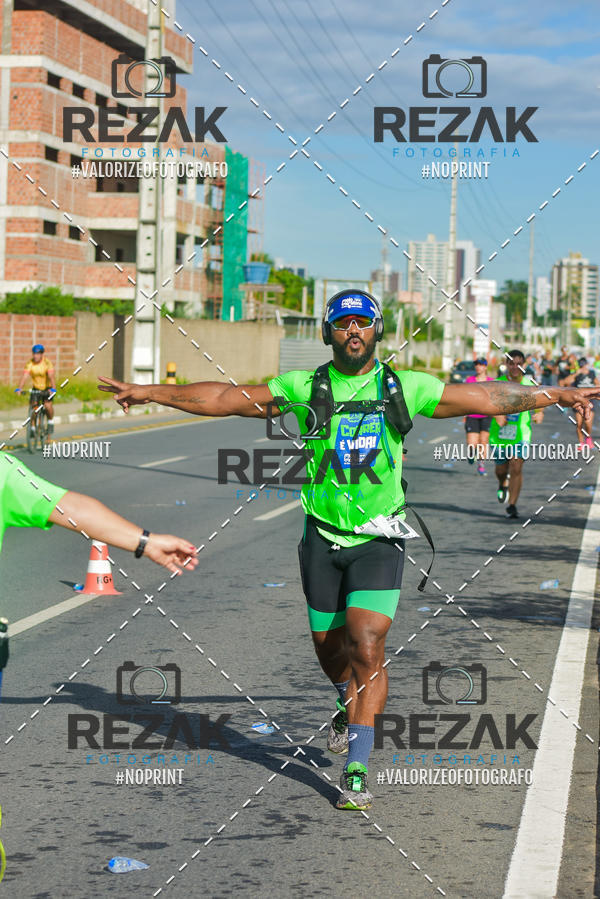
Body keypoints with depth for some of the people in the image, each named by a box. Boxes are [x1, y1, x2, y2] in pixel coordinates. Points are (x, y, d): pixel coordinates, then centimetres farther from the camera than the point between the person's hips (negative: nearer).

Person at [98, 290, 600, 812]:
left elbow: (489, 398, 3)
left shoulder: (404, 388, -2)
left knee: (366, 645, -14)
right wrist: (149, 392, -3)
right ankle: (351, 706, 49)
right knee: (328, 643, 14)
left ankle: (356, 772, -9)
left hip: (379, 539, -2)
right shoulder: (304, 389, -1)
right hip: (323, 537, 2)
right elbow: (224, 398, 0)